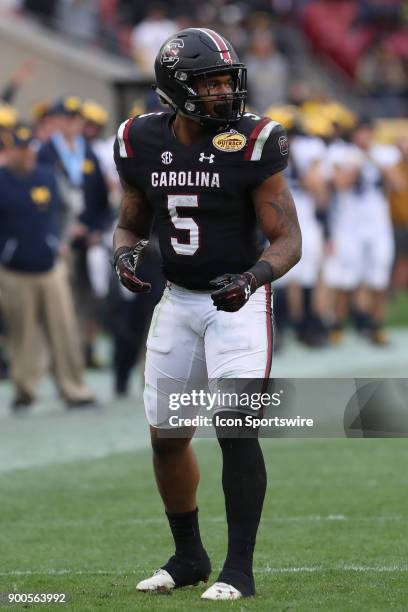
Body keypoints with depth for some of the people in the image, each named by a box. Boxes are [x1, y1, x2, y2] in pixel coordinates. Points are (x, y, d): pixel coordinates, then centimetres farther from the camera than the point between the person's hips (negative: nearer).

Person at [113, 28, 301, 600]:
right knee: (166, 436, 10)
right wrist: (124, 253, -11)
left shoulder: (251, 145, -15)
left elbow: (288, 240, -13)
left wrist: (250, 279, -31)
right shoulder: (143, 144, -3)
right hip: (177, 301, 5)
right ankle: (188, 556, 29)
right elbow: (131, 221, 12)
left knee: (236, 429, -15)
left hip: (239, 301, -5)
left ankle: (239, 569, -9)